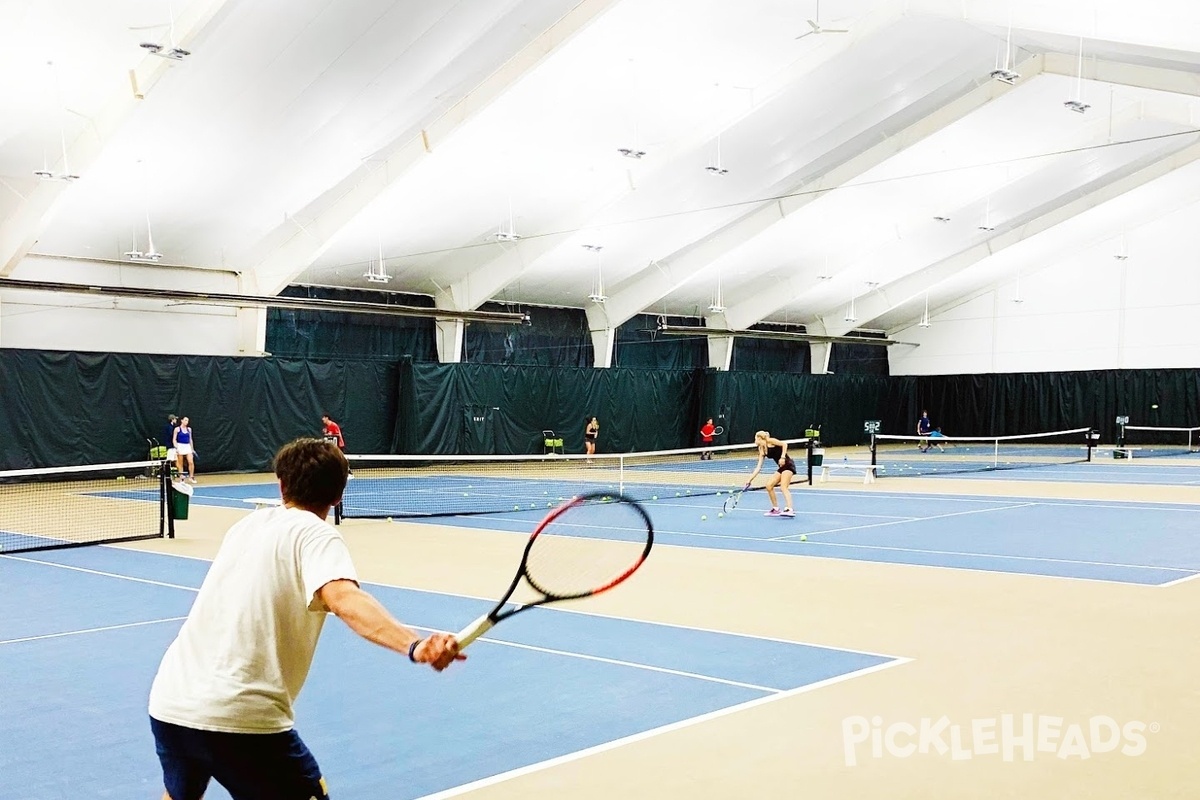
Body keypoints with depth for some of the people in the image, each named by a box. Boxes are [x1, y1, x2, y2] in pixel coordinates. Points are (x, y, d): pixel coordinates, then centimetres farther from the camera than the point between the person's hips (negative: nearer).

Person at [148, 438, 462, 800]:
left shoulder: (249, 523, 16)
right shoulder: (316, 533, -3)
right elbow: (344, 599, -25)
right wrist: (415, 645, -40)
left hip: (168, 701, 7)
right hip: (241, 716, -7)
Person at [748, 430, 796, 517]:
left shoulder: (770, 441, -3)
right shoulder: (762, 451, 17)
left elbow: (784, 444, -12)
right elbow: (758, 467, 15)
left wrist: (783, 457, -21)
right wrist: (750, 480, 11)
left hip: (788, 465, -9)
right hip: (781, 468, 9)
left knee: (783, 487, -23)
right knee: (769, 486, 4)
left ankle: (789, 509, -35)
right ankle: (776, 509, 12)